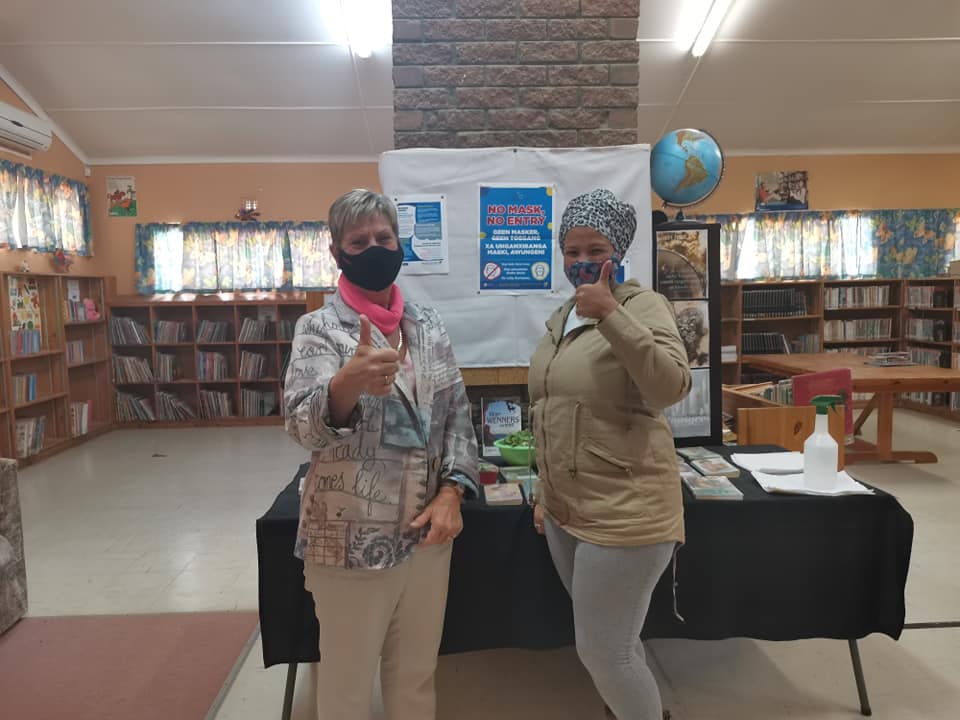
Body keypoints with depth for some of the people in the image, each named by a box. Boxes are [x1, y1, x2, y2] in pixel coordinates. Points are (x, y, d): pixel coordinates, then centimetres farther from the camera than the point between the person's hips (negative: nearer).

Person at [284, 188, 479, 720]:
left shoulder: (428, 325, 5)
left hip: (426, 532, 4)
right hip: (352, 540, -4)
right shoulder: (320, 328, -9)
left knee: (416, 676, 21)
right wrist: (349, 382, -45)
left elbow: (457, 413, 7)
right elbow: (302, 425, -24)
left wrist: (452, 491, -7)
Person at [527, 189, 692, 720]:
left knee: (603, 652, 0)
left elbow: (671, 387, -27)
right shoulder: (562, 317, 11)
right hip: (567, 510, 8)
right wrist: (546, 495, 19)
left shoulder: (642, 305, -11)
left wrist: (611, 314, -32)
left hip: (623, 511, -7)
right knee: (611, 642, 21)